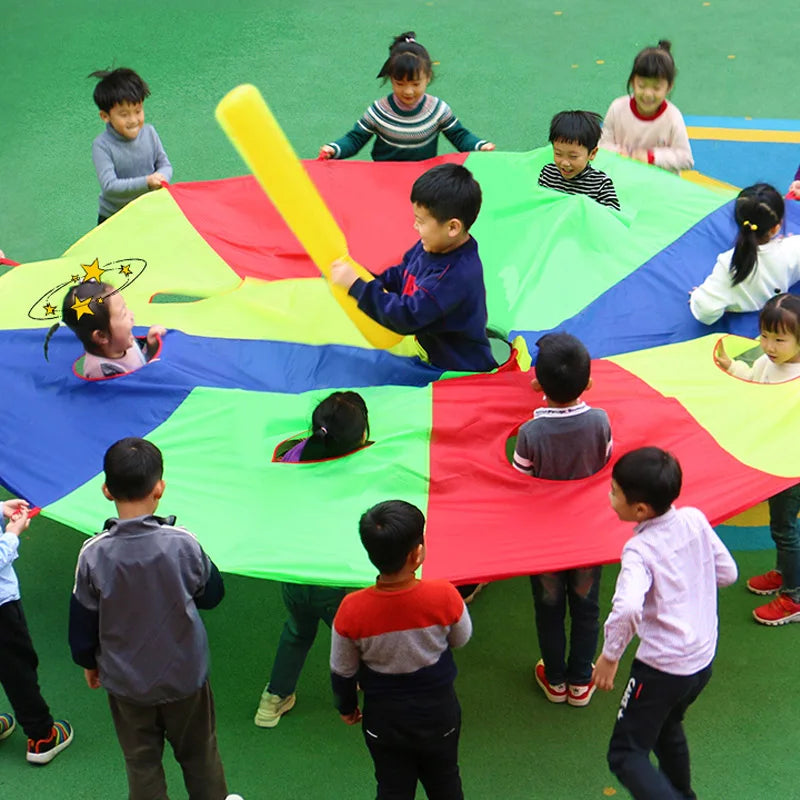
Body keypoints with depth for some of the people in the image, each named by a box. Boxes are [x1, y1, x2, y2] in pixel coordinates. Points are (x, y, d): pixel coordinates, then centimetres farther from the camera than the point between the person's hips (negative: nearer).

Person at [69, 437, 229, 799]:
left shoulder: (93, 554, -21)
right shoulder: (183, 543, -23)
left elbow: (82, 621, -8)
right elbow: (212, 595, -5)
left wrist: (88, 662, 10)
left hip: (125, 682, 0)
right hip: (185, 675, 0)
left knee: (141, 763, 18)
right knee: (199, 756, 22)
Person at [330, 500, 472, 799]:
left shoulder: (352, 610, -27)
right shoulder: (444, 597, -29)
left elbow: (342, 671, -10)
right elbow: (461, 639, -7)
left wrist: (346, 707, 9)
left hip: (384, 717, 0)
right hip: (439, 712, 0)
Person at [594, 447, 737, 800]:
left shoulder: (639, 550, -24)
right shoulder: (695, 520, -6)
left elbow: (627, 608, -39)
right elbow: (727, 572, 5)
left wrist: (610, 655, -23)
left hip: (661, 670, -8)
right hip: (703, 660, 8)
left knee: (626, 755, 3)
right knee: (667, 729, 32)